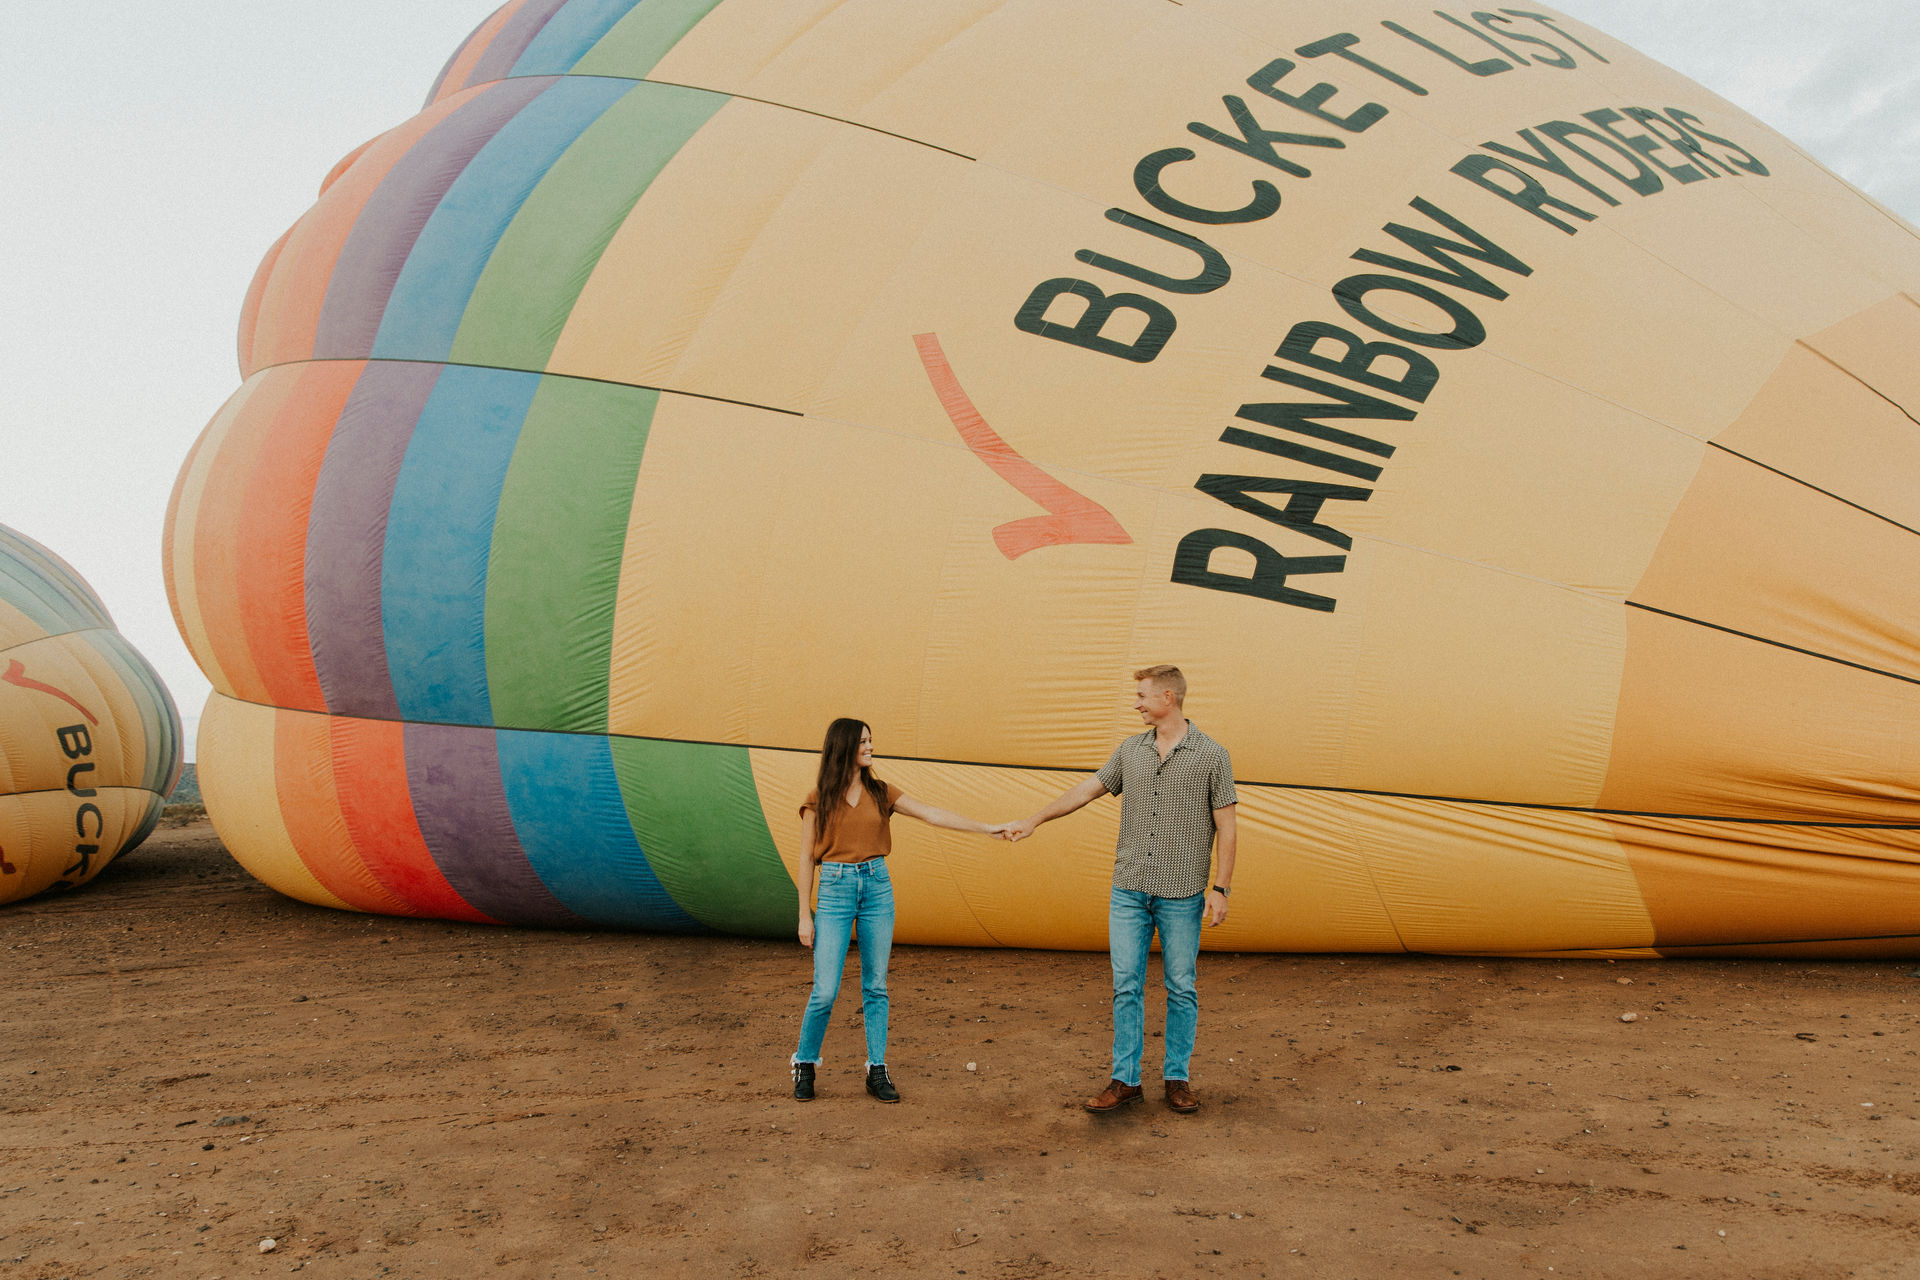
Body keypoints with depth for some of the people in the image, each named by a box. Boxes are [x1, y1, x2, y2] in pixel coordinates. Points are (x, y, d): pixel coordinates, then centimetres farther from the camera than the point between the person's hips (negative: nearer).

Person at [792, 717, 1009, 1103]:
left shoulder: (880, 793, 6)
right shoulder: (818, 799, -2)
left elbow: (933, 815, 1)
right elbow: (807, 859, 0)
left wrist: (987, 828, -7)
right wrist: (804, 915, -3)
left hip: (877, 886, 3)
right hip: (835, 889, -3)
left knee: (875, 985, 7)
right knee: (825, 990, -4)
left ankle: (877, 1071, 15)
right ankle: (804, 1064, 17)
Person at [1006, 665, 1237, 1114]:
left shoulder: (1212, 755, -3)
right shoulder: (1130, 750, 9)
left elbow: (1226, 828, -3)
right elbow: (1087, 790, 16)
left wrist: (1220, 888, -9)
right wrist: (1034, 820, 15)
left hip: (1182, 894, -3)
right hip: (1128, 891, 3)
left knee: (1181, 988, 6)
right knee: (1126, 985, 4)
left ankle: (1177, 1078, 20)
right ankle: (1125, 1080, 13)